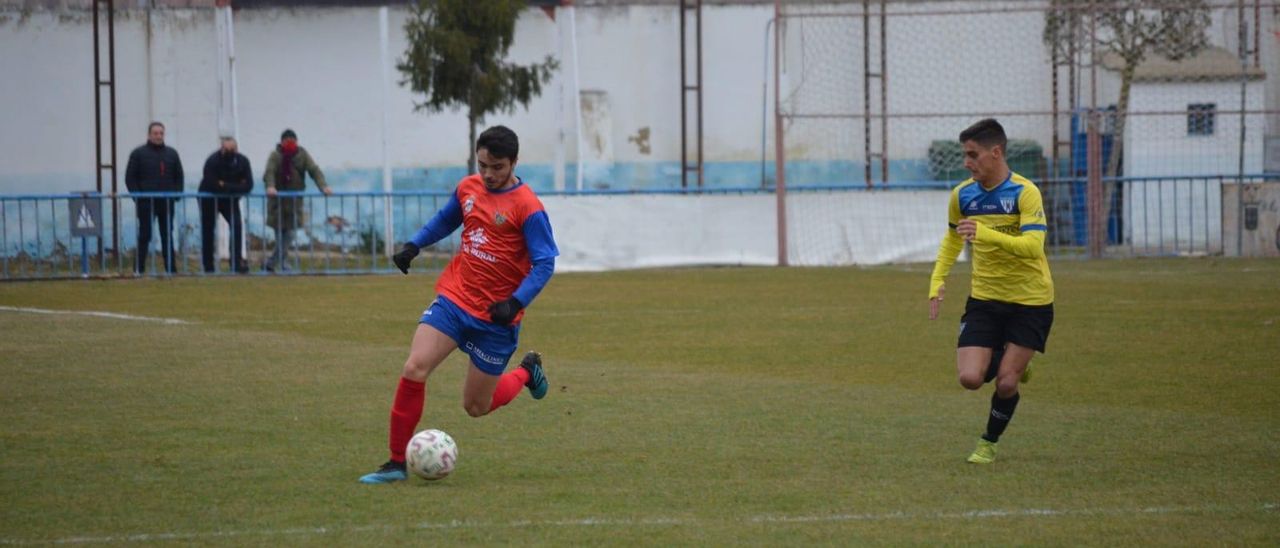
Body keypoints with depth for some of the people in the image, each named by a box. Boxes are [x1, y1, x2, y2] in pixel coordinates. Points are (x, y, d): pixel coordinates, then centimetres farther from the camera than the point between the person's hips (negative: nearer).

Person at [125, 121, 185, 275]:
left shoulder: (171, 154, 12)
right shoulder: (138, 154, 1)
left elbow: (179, 176, 15)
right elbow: (130, 178, -1)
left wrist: (176, 195, 1)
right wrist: (137, 198, -10)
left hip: (167, 203, 3)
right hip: (146, 203, -3)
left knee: (167, 236, 5)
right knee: (144, 236, -2)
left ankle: (171, 268, 8)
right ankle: (139, 268, 0)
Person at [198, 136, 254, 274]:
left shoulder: (242, 161, -13)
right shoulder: (213, 161, -23)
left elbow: (248, 185, -18)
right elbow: (211, 185, -32)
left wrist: (225, 186, -25)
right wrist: (235, 187, -25)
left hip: (230, 200, 2)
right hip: (209, 200, -2)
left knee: (237, 226, -16)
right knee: (207, 231, 3)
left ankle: (237, 262, -14)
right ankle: (208, 266, 13)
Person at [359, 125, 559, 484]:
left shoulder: (527, 208, -14)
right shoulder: (468, 188, 3)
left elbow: (544, 264, -15)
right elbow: (445, 220, 23)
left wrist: (516, 303, -27)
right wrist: (414, 245, 8)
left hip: (496, 316, -4)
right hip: (454, 298, 4)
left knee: (476, 407, 6)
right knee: (414, 370, -16)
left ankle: (527, 372, 38)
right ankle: (396, 462, -6)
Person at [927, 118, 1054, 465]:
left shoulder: (1025, 193, -18)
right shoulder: (963, 195, 0)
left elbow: (1033, 246, -31)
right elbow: (953, 239, 19)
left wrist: (986, 234, -43)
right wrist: (937, 281, 8)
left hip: (1030, 301, -4)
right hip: (984, 298, 4)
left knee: (1006, 382, -4)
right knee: (970, 378, -9)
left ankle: (989, 444, 21)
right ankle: (1005, 362, 25)